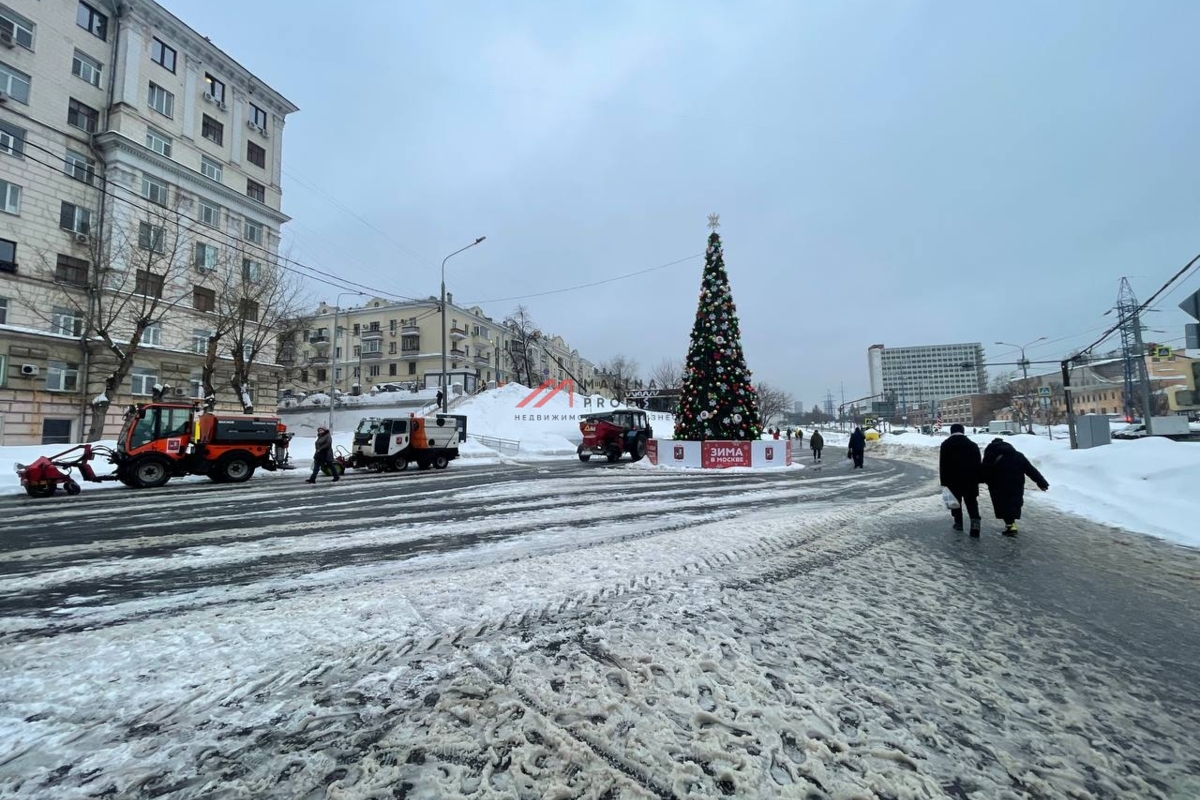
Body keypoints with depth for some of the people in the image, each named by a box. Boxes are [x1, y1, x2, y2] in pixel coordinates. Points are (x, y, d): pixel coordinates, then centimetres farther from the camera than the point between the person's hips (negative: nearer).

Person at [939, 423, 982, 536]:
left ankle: (958, 523, 20)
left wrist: (944, 482, -4)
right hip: (970, 479, 2)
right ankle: (975, 522, -11)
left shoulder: (945, 445, -3)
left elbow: (942, 465, -7)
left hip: (953, 480, -2)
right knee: (972, 502, 6)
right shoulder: (973, 445, 5)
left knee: (956, 501, 13)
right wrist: (977, 481, 14)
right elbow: (978, 465, 8)